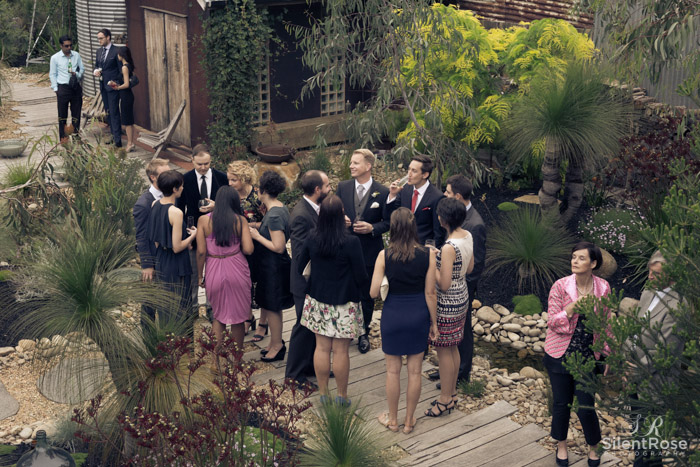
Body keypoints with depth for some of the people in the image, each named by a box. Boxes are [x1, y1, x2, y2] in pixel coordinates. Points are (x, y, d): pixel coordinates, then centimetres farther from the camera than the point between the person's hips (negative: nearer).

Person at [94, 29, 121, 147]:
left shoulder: (116, 51, -11)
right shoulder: (98, 51, 12)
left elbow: (121, 70, -9)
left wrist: (115, 82, -13)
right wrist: (95, 71, 0)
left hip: (112, 85, -8)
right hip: (103, 86, 8)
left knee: (114, 112, -10)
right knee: (108, 112, 11)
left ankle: (117, 139, -11)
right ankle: (114, 134, 19)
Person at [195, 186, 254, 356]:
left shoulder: (204, 220, -4)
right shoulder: (240, 220, -5)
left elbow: (201, 251, -6)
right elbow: (248, 249, -11)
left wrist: (200, 275, 5)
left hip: (214, 271, 1)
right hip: (237, 270, 0)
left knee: (218, 315, 17)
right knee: (237, 316, 13)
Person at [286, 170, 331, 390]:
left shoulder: (315, 209, 4)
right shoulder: (301, 215, -26)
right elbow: (302, 253, -27)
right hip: (306, 282, -9)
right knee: (304, 326, 3)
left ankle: (311, 366, 36)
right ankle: (294, 374, 17)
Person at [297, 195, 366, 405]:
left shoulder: (312, 239, -7)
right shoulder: (351, 242, -20)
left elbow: (300, 268, 5)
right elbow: (361, 276, -14)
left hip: (318, 299, 4)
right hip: (343, 302, -4)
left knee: (322, 347, 13)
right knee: (340, 351, 6)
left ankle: (323, 394, 23)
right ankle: (342, 396, 19)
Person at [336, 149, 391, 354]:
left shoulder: (383, 192, -9)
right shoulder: (343, 187, -2)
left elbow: (388, 222, -3)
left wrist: (372, 228, -21)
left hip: (370, 251, -2)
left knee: (367, 295, 11)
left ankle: (363, 333, 28)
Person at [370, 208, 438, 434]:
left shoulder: (384, 255, -15)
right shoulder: (428, 254, -12)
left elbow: (373, 292, -12)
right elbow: (430, 293, -7)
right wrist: (434, 322, 4)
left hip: (393, 317, -1)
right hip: (418, 316, 1)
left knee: (393, 371, 15)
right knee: (414, 371, 15)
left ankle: (393, 420, 30)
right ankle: (409, 421, 28)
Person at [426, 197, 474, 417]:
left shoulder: (449, 247, -28)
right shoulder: (467, 236, -1)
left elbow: (444, 284, -25)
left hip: (448, 302, -9)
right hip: (462, 296, 9)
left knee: (443, 350, 5)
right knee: (452, 347, 21)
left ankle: (445, 399, 17)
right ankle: (452, 393, 33)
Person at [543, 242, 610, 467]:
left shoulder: (603, 287, -6)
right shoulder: (561, 286, -12)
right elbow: (552, 322, -12)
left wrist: (608, 356, 6)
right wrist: (573, 308, -27)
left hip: (588, 356, 1)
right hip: (561, 354, 0)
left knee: (586, 406, 1)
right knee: (561, 403, 12)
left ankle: (593, 448, 29)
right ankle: (561, 445, 37)